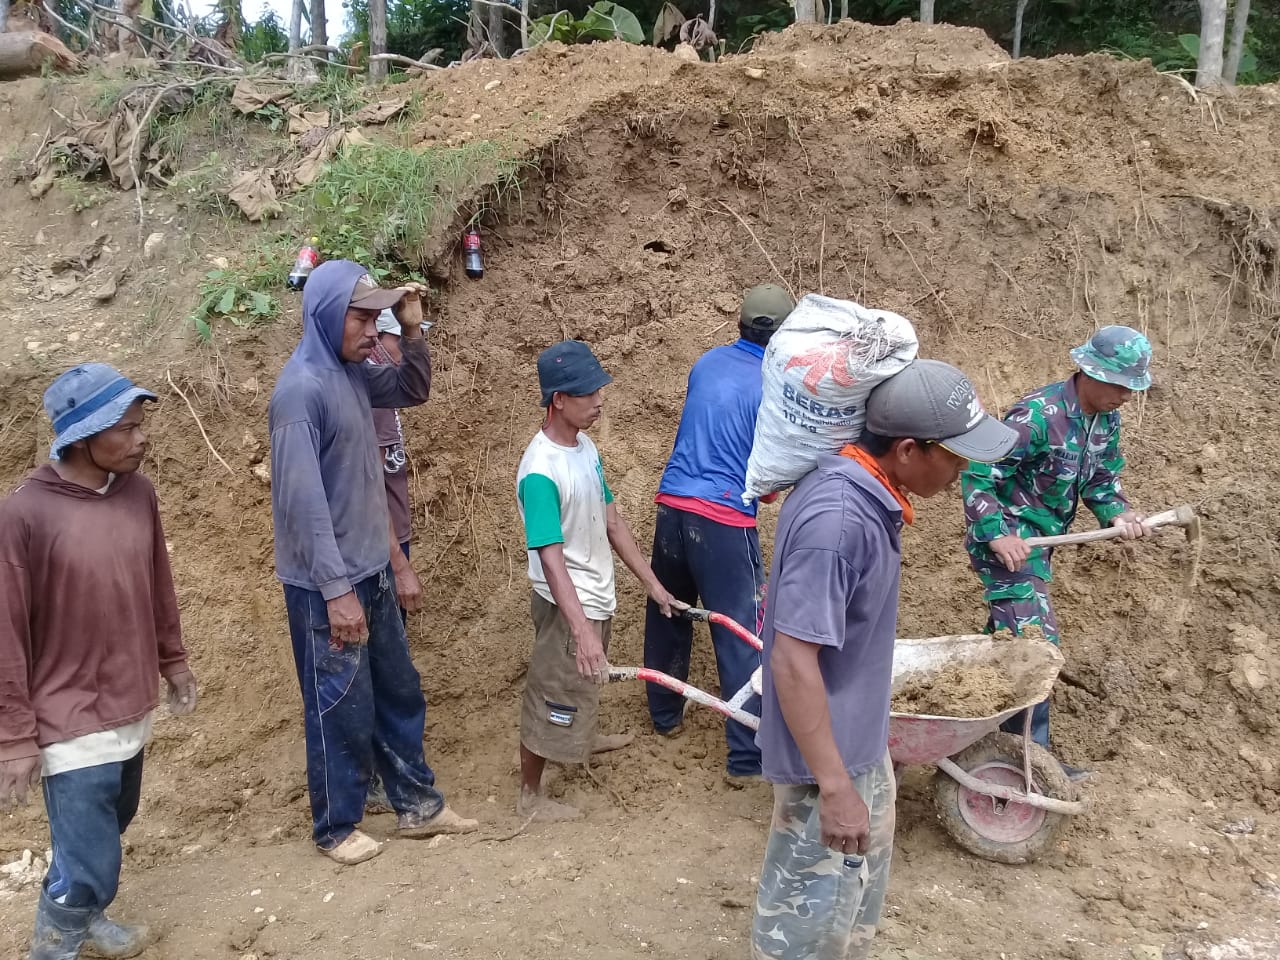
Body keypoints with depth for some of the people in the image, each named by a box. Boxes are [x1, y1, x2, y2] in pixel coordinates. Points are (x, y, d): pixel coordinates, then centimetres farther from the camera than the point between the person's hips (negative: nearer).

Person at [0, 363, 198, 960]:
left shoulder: (138, 493, -2)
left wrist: (173, 661, 19)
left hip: (132, 708, 6)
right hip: (73, 724, -6)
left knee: (109, 831, 21)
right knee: (90, 866, 1)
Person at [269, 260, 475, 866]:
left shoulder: (352, 374, 4)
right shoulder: (301, 389, -21)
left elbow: (414, 391, 23)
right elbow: (304, 501, -24)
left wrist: (412, 330, 5)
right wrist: (337, 592, -24)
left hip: (371, 572, 9)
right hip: (327, 586, -9)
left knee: (399, 693, 18)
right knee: (342, 710, 7)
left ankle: (416, 805, 33)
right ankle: (335, 828, 26)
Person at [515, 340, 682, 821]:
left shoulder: (585, 446, -1)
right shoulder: (540, 472, -28)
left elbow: (611, 519, 7)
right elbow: (551, 560, -32)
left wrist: (651, 582, 9)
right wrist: (581, 630, -39)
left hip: (597, 594, 9)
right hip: (566, 603, -9)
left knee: (586, 683, 31)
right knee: (553, 696, 7)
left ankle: (585, 738, 56)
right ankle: (530, 795, 24)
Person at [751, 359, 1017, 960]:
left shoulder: (865, 493, 0)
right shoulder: (836, 518, -30)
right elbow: (792, 659, -30)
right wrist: (834, 786, -26)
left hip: (860, 742, 9)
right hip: (827, 757, -9)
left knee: (860, 897, 27)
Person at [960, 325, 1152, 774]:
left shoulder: (1106, 420, 3)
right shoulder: (1038, 415, -24)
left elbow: (1102, 479, 13)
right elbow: (977, 474, -24)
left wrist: (1118, 513, -7)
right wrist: (997, 535, -31)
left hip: (1039, 541, 9)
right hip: (1007, 541, -9)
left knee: (1009, 636, 19)